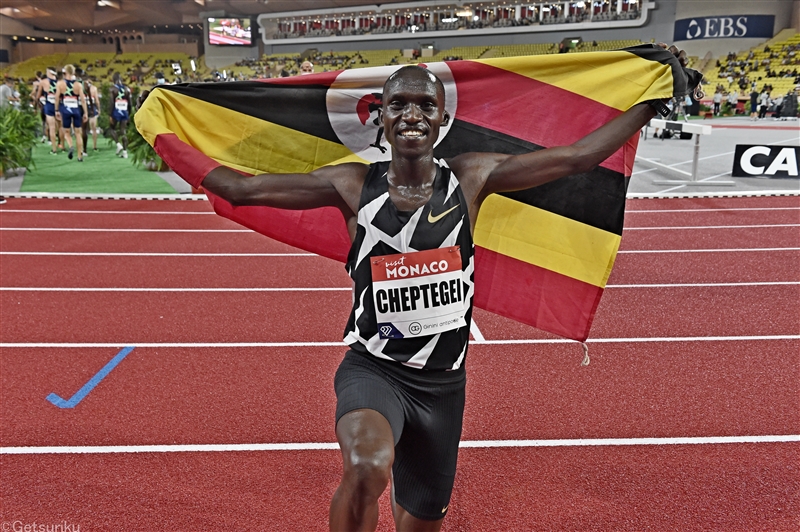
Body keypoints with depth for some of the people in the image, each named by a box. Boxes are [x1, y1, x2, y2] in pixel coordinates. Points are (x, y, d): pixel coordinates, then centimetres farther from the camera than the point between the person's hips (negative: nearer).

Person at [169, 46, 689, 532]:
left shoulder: (471, 178, -4)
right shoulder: (353, 185, -6)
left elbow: (576, 156, -2)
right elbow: (241, 187, -2)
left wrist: (652, 100, 1)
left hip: (443, 381, 3)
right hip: (372, 369, -2)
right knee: (366, 472, -34)